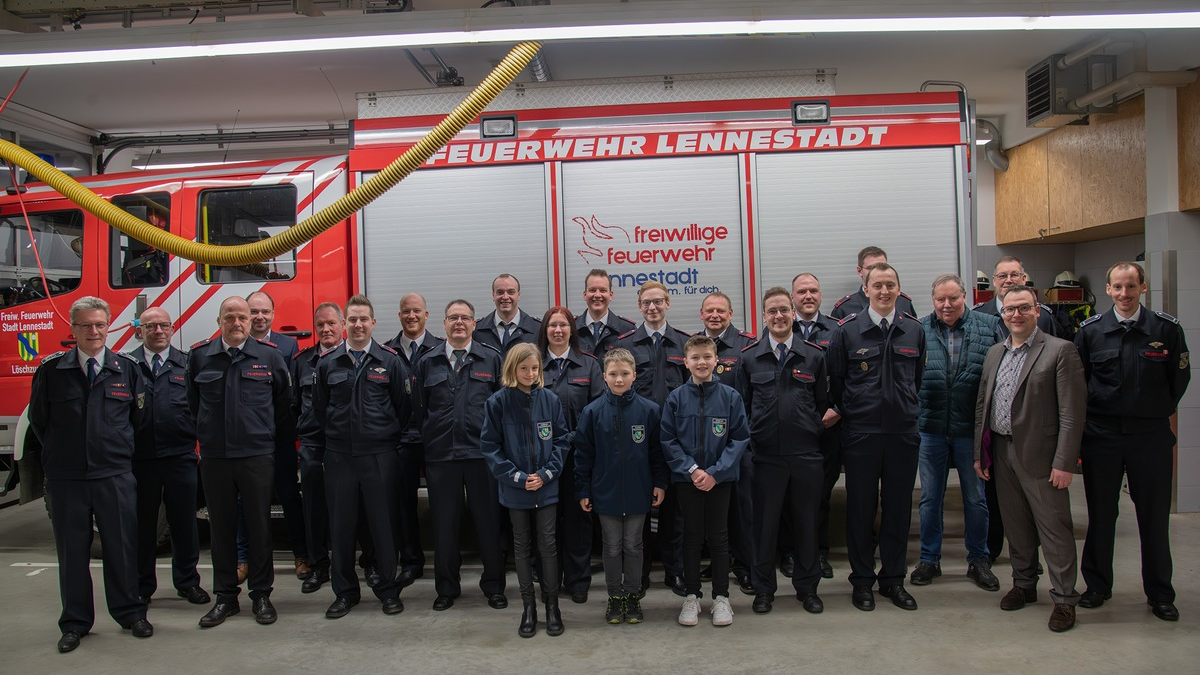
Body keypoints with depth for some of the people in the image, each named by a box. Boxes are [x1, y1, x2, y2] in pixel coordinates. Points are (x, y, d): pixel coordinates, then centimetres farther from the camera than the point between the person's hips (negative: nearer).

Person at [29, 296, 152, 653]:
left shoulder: (126, 368, 3)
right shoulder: (51, 369, 1)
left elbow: (138, 419, 11)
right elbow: (38, 419, 10)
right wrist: (62, 454, 12)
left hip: (115, 475, 0)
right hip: (65, 477, 0)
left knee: (122, 547, 6)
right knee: (72, 552, 9)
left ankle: (129, 613, 21)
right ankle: (75, 623, 22)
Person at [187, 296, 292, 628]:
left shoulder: (269, 355, 0)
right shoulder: (199, 355, 3)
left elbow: (284, 402, 9)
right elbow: (192, 402, 15)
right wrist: (206, 435, 12)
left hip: (257, 455, -1)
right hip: (213, 457, 2)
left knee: (259, 526, 5)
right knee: (221, 528, 9)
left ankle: (261, 595, 17)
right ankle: (225, 597, 21)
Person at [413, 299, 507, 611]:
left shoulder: (492, 359, 6)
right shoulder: (427, 363, 10)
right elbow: (419, 409, 11)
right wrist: (427, 441, 5)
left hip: (482, 452, -1)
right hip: (441, 454, 1)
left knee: (489, 520, 5)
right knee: (444, 522, 8)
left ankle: (493, 586, 19)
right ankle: (446, 587, 23)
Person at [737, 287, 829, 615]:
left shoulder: (814, 355, 5)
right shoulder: (749, 357, 4)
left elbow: (823, 402, 10)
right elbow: (742, 404, 7)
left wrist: (816, 432, 2)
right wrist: (748, 440, 2)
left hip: (806, 454, 1)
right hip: (766, 454, -1)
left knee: (806, 521, 10)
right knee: (765, 522, 7)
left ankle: (807, 587, 26)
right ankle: (764, 588, 21)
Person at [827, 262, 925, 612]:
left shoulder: (914, 330, 5)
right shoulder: (847, 330, -3)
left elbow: (918, 379, 15)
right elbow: (835, 381, 3)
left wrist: (904, 409, 11)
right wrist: (849, 413, 4)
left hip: (903, 432, 3)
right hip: (861, 434, -2)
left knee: (899, 507, 10)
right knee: (861, 508, 6)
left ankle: (893, 579, 24)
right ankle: (862, 580, 20)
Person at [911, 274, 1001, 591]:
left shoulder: (988, 326, 0)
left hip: (972, 427, 0)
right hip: (931, 427, 0)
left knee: (976, 498, 12)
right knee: (930, 497, 10)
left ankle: (978, 560, 29)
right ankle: (929, 559, 25)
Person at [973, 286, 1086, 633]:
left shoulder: (1060, 350, -7)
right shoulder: (995, 353, 12)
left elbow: (1073, 412, -11)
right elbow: (982, 406, 15)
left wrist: (1064, 462, -15)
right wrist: (980, 453, 10)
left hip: (1039, 454, -5)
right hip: (1002, 452, 6)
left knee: (1054, 527, 1)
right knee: (1016, 526, 15)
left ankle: (1064, 598, 13)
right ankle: (1024, 584, 30)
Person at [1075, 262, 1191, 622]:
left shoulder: (1166, 328, -2)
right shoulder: (1090, 331, -1)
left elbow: (1180, 378, 9)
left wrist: (1157, 413, 10)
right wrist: (1092, 417, 3)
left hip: (1151, 435, 0)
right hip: (1101, 435, 0)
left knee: (1155, 517, 7)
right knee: (1100, 515, 9)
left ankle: (1159, 592, 23)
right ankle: (1097, 585, 24)